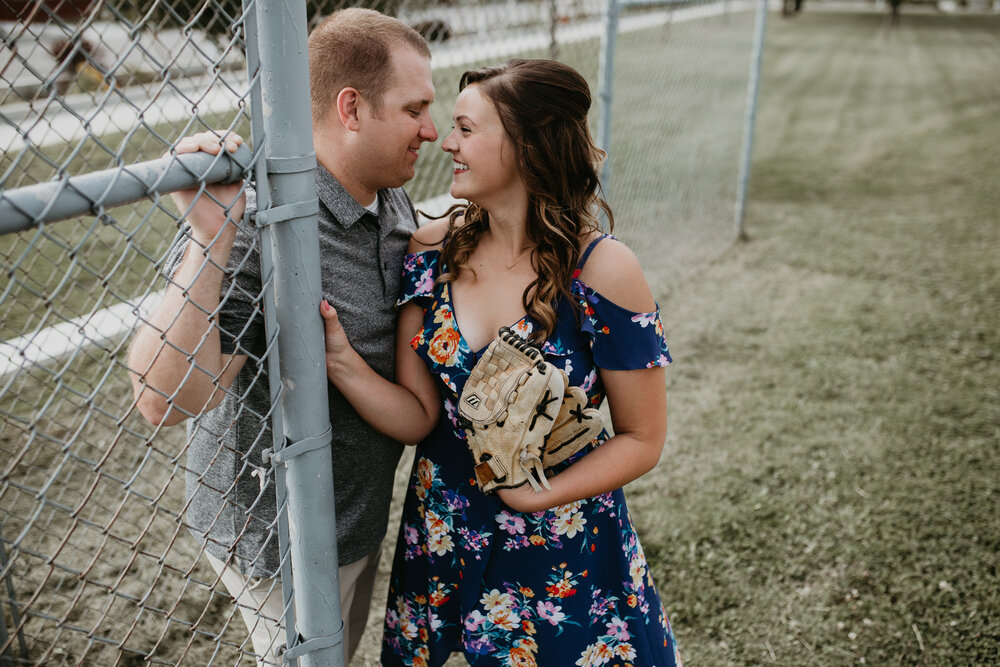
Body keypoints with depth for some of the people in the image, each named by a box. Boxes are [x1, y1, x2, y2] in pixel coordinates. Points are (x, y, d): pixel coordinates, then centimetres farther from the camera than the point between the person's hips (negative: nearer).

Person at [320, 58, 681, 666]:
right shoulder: (432, 251, -7)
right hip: (444, 535, 4)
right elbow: (417, 417, -8)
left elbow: (642, 439, -12)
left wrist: (538, 495, -22)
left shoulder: (603, 271, -19)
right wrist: (344, 364, -24)